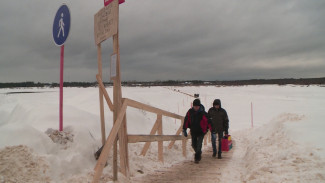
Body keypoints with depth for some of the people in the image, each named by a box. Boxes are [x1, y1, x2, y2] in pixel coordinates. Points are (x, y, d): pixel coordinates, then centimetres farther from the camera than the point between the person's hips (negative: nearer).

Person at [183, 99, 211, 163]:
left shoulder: (203, 113, -13)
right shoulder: (190, 112, -5)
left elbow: (208, 121, -6)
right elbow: (186, 120, 1)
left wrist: (211, 129, -5)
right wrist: (184, 129, -2)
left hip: (201, 131, -4)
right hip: (193, 131, 4)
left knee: (199, 145, -10)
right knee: (194, 145, 13)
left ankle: (197, 158, 0)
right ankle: (198, 152, 41)